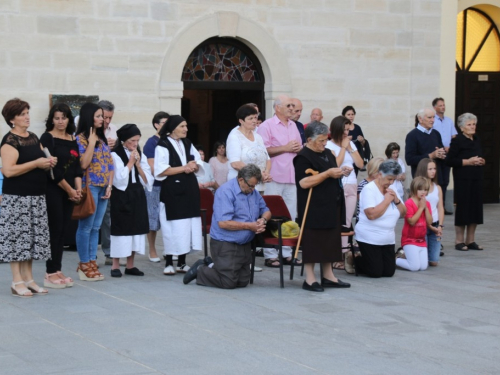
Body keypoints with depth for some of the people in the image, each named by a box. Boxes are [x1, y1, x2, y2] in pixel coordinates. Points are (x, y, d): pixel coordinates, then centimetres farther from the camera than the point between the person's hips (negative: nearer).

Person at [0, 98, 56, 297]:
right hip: (16, 197, -8)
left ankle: (28, 279, 16)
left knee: (32, 238, 9)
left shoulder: (34, 138, 15)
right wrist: (37, 163, -18)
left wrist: (49, 162, 3)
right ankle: (17, 282, 0)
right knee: (17, 237, -5)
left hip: (36, 197, 8)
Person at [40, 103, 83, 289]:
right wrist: (70, 190, -10)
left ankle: (58, 271, 13)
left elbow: (77, 166, 11)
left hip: (69, 192, 6)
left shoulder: (72, 140, 13)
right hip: (53, 190, -6)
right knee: (54, 230, -6)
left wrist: (78, 189, -4)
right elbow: (52, 169, -12)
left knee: (63, 230, 7)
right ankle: (50, 274, -1)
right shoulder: (47, 138, -7)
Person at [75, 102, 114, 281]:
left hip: (102, 188, 7)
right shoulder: (80, 139, -7)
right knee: (86, 227, -3)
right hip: (89, 187, -7)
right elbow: (83, 164, -19)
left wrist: (109, 186, 3)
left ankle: (92, 262, 14)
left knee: (96, 227, 9)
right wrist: (91, 142, -16)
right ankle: (84, 264, 3)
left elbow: (110, 164, 13)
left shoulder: (102, 139, 14)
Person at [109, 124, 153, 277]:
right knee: (121, 229, -5)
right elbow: (119, 179, -17)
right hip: (121, 196, -6)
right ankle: (115, 266, 1)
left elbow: (148, 180, 5)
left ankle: (130, 265, 14)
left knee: (136, 228, 6)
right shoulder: (115, 155, -8)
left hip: (138, 196, 6)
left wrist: (138, 164, -8)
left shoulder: (141, 156, 9)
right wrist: (130, 162, -12)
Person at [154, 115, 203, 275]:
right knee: (173, 227, -6)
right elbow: (161, 170, -14)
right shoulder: (163, 146, -6)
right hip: (171, 191, -6)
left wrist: (193, 166, -5)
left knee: (188, 225, 5)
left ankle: (182, 263, 14)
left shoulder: (187, 144, 15)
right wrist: (183, 168, -14)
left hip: (189, 189, 6)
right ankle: (169, 263, 2)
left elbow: (197, 161, 18)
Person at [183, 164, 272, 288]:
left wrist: (263, 220, -6)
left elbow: (266, 211, 19)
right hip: (225, 245, -8)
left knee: (243, 282, 10)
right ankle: (200, 270, 14)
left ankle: (210, 265, 26)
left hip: (245, 245, 8)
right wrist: (249, 226, -19)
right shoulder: (225, 192, -18)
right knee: (228, 282, -10)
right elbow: (223, 223, -25)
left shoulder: (253, 192, 8)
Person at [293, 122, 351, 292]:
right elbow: (304, 182, -22)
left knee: (329, 240, 11)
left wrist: (340, 173, 6)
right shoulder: (303, 158, -12)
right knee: (313, 242, -5)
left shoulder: (328, 154, 15)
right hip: (313, 209, -8)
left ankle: (328, 276, 19)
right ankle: (309, 280, 1)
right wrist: (328, 173, -21)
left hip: (331, 206, 8)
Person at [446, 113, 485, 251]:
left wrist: (481, 162, 4)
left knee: (475, 208, 6)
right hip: (463, 180, -7)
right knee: (463, 208, -4)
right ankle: (459, 241, 6)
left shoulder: (477, 141, 14)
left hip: (476, 179, 7)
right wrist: (468, 162, -17)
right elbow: (450, 161, -13)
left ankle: (470, 241, 15)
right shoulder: (457, 141, -7)